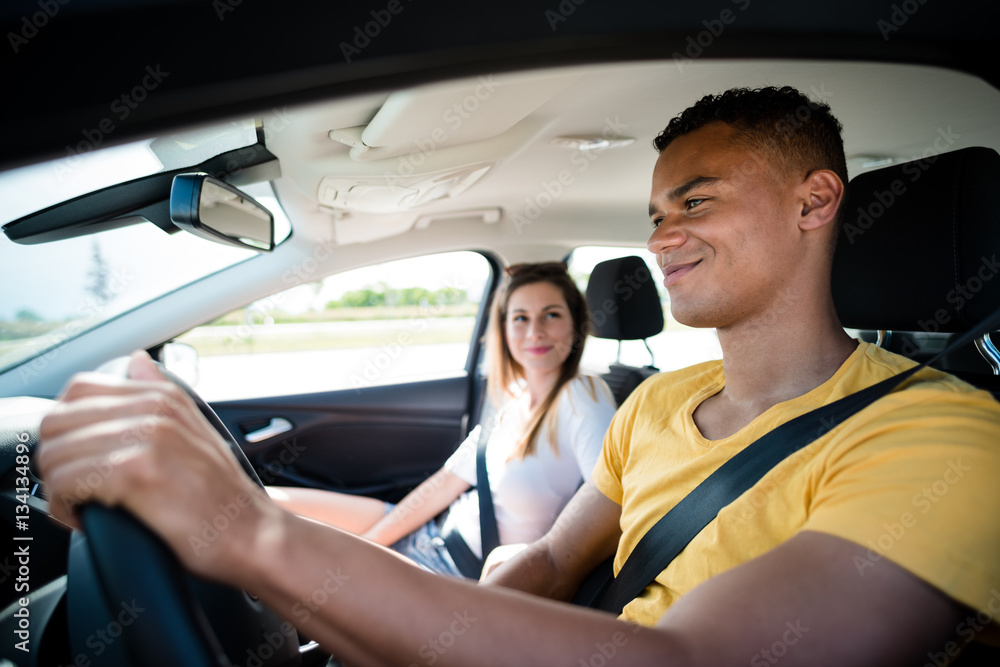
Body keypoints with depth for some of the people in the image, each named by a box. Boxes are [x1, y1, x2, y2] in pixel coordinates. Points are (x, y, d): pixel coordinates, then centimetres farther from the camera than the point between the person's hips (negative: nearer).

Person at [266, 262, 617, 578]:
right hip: (436, 535, 7)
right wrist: (362, 547, 0)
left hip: (473, 571, -6)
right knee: (262, 504, 5)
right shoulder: (513, 401, 1)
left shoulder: (582, 397, -21)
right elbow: (446, 482, 3)